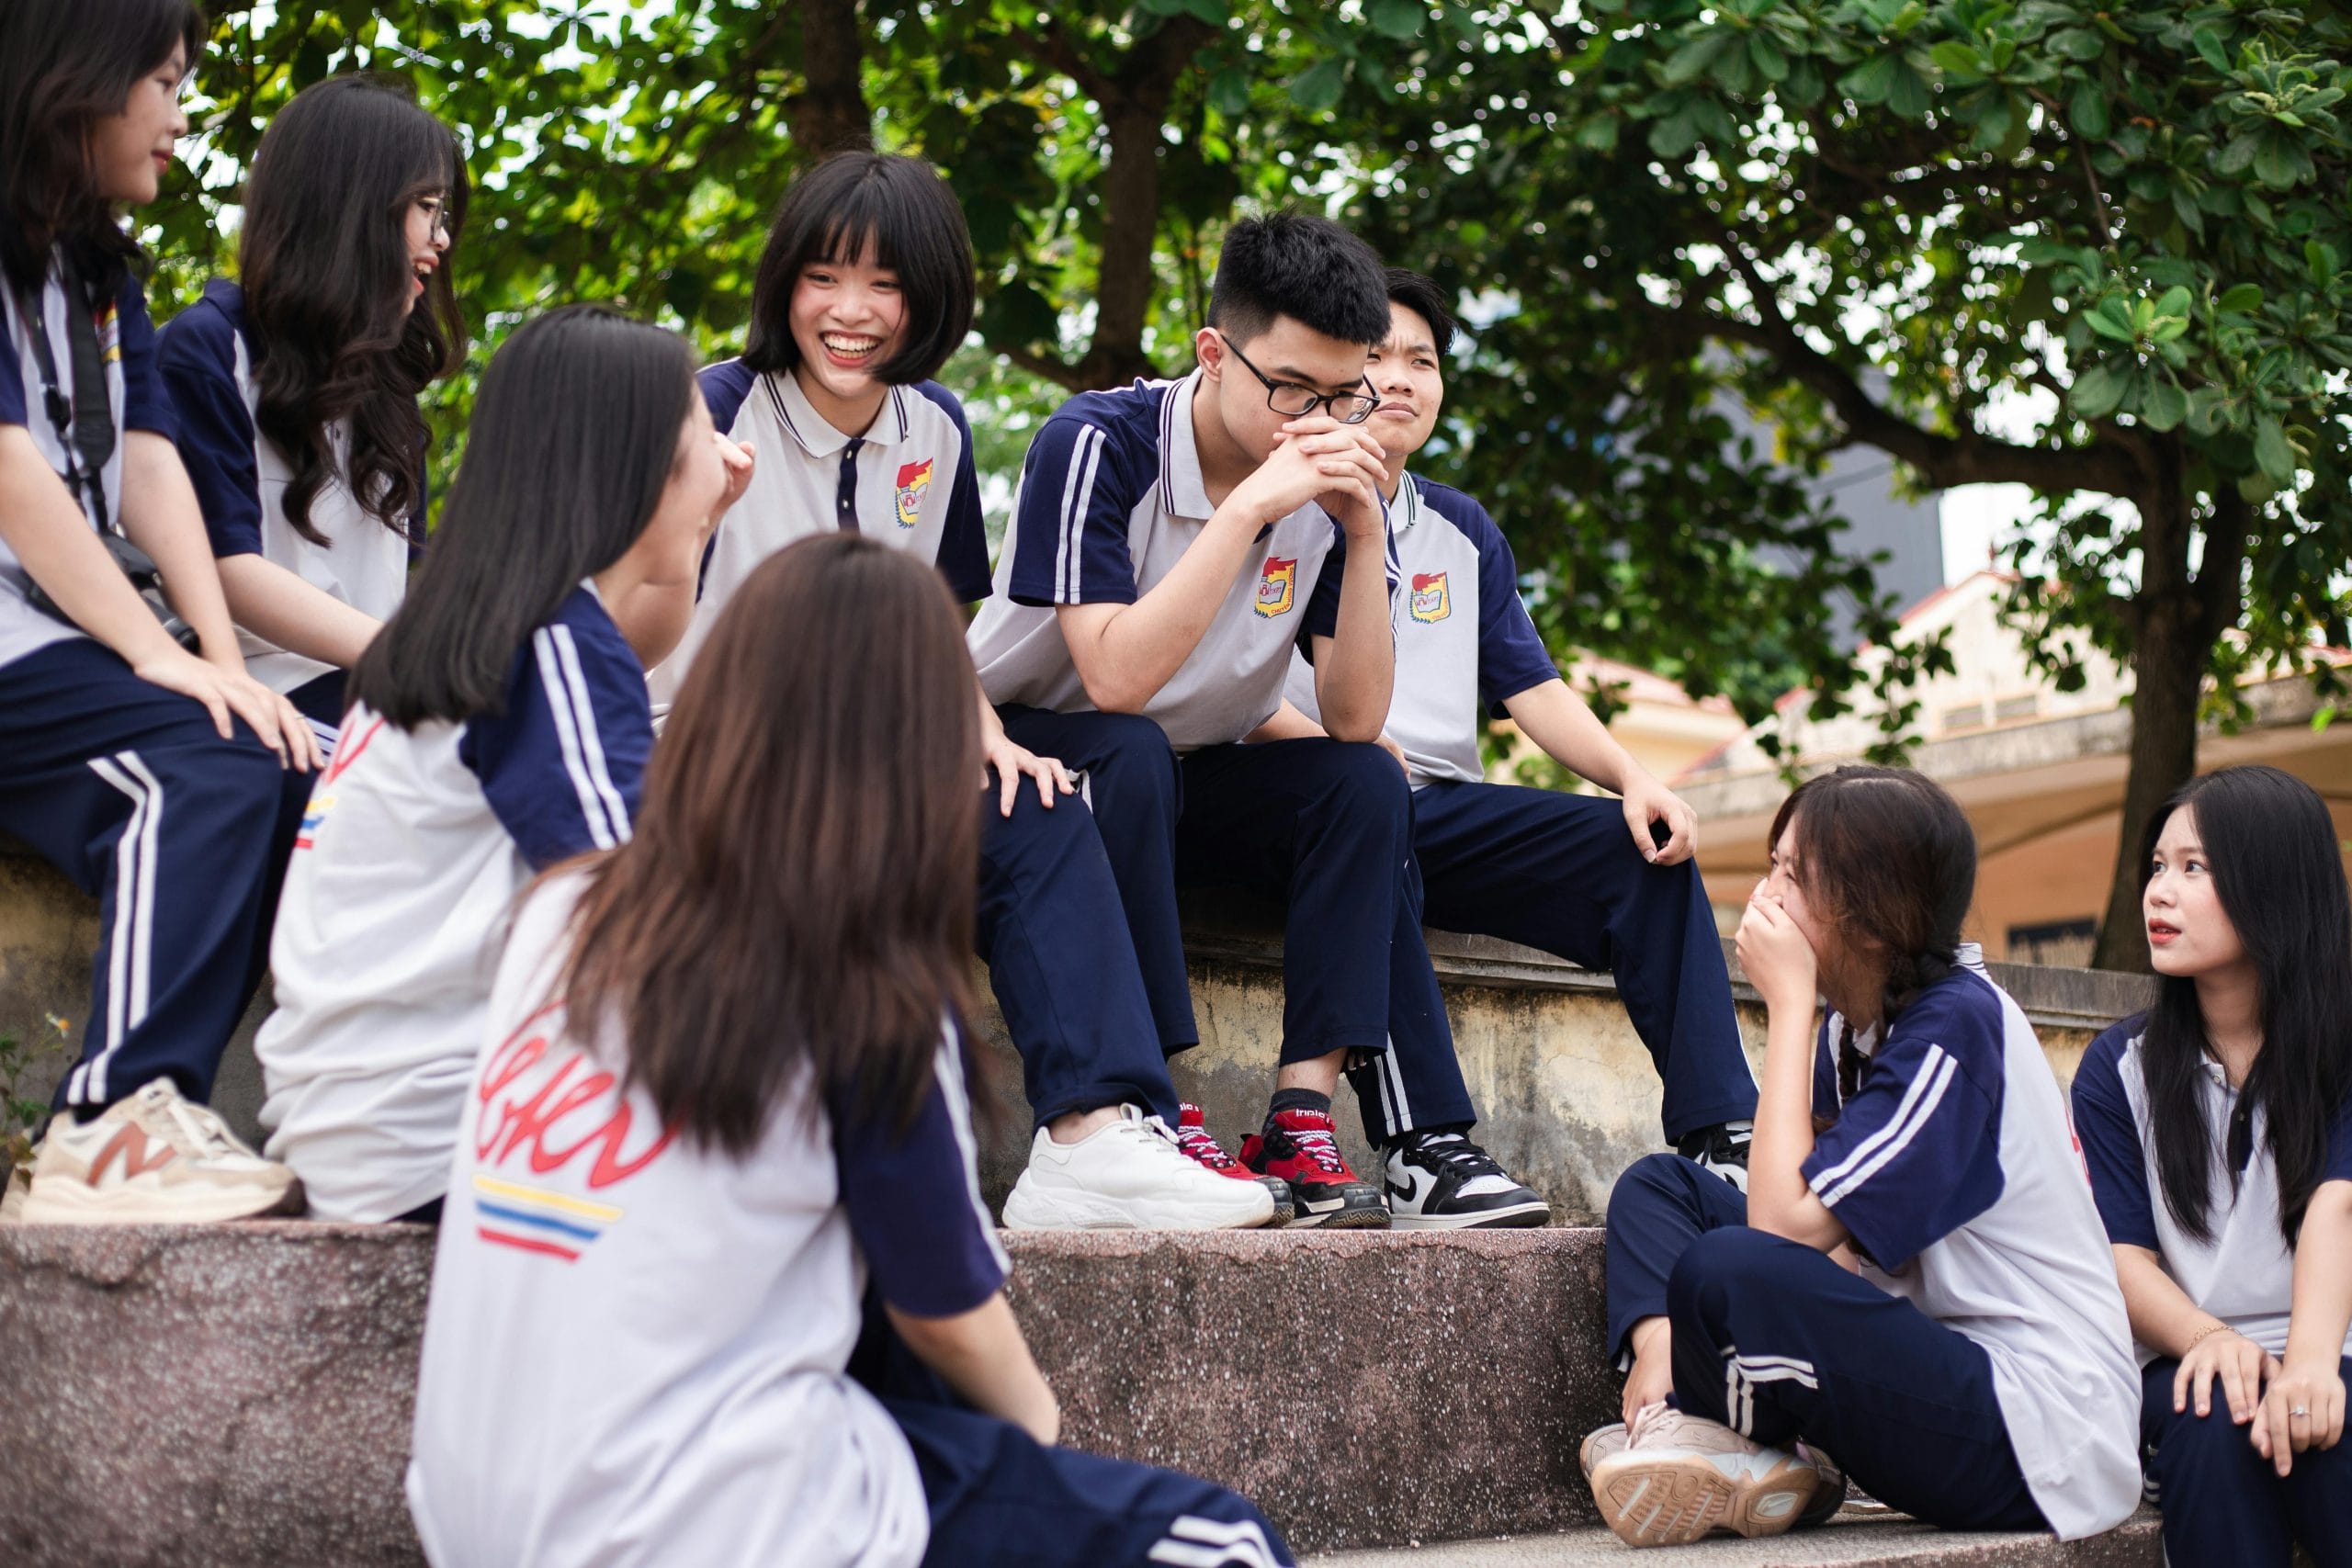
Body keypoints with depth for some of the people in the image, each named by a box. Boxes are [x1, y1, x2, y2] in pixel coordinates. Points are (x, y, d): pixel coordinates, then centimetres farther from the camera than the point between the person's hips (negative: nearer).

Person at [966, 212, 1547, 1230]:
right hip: (1030, 759, -5)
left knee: (1365, 785, -18)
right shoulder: (1099, 447, -22)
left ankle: (1302, 1118, -25)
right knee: (1132, 758, -35)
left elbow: (1356, 721, -12)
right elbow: (1116, 679, -34)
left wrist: (1365, 534, -23)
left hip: (1190, 784, 5)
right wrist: (1249, 508, -36)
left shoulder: (1332, 486, -8)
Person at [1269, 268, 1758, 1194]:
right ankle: (1424, 1150, -43)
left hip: (1439, 806, 6)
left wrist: (1635, 778, -1)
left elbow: (1532, 687, 17)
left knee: (1647, 841, -14)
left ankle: (1720, 1135, -20)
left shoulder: (1463, 533, 24)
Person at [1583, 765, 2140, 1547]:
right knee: (1658, 1184, 9)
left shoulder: (1956, 1026, -17)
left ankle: (1734, 1449, 0)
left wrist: (1789, 1002, -16)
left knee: (1728, 1271, -31)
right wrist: (1660, 1343, -11)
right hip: (1938, 1364, 9)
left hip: (2034, 1434, -9)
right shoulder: (1853, 1024, 9)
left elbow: (1787, 1220, -23)